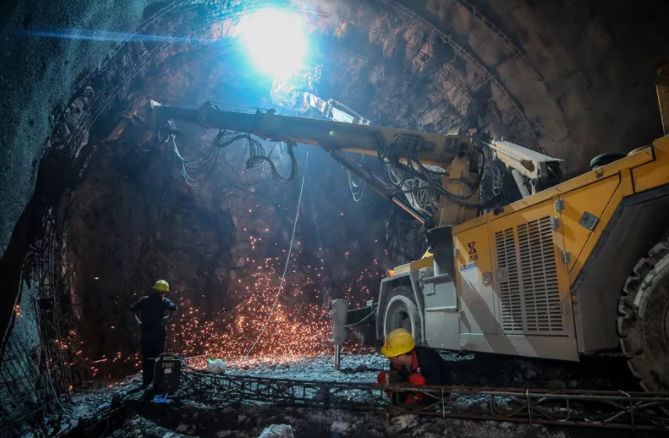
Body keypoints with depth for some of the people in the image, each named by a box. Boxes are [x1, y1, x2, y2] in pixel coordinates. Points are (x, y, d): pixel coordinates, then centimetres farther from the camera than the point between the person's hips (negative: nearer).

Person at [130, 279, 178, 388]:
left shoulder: (144, 300, 7)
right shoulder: (164, 301, -4)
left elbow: (134, 309, -1)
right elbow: (173, 308, -23)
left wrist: (139, 321, 6)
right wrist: (167, 318, -7)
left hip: (146, 332, 3)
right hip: (159, 333, -2)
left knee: (146, 357, 10)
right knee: (158, 356, 8)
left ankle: (146, 380, 12)